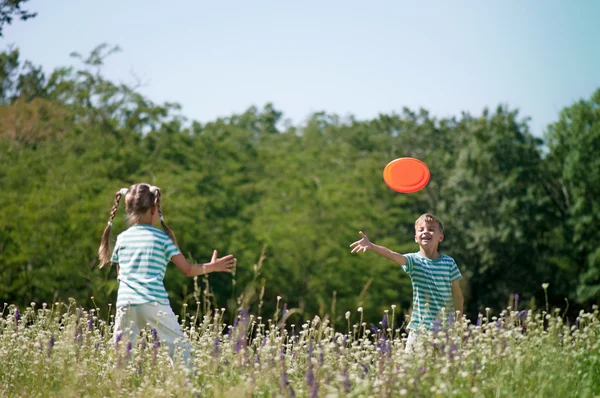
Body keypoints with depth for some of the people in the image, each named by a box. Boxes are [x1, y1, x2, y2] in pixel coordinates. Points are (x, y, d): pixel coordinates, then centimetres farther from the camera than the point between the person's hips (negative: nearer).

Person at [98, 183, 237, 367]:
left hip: (125, 303, 3)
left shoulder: (122, 238, 14)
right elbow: (187, 269, 1)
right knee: (181, 348, 3)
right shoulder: (162, 237, 4)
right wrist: (211, 267, 12)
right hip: (154, 303, -3)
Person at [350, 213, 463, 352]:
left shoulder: (449, 262, 1)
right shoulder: (414, 261, -5)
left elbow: (457, 295, 9)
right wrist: (371, 246, -44)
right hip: (419, 329, -1)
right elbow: (392, 255, -25)